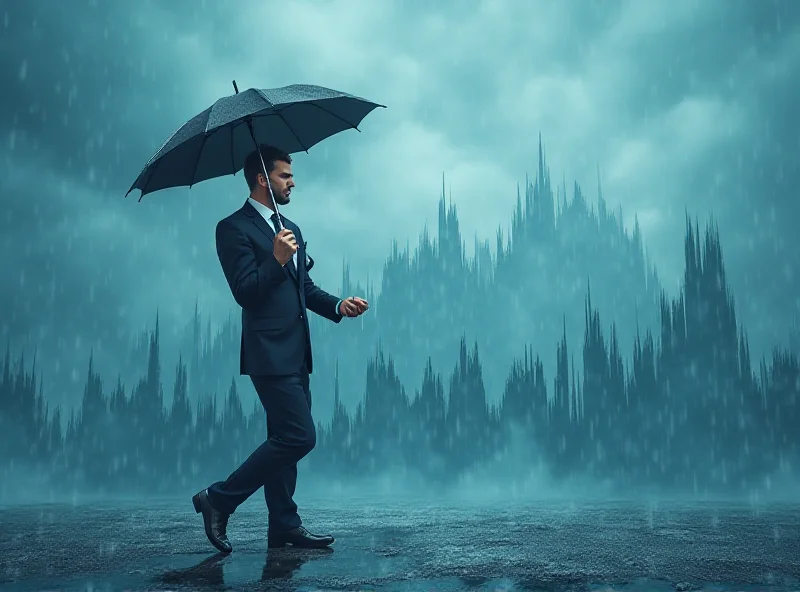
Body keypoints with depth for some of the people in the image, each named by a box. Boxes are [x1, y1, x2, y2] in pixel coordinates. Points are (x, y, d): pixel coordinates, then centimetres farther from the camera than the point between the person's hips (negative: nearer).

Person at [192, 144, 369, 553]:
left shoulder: (290, 228, 20)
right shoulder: (234, 228, -7)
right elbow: (244, 293, -15)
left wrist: (338, 305, 4)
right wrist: (276, 259, -27)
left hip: (295, 353, 9)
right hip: (269, 353, -9)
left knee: (284, 440, 12)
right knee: (299, 437, -11)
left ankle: (284, 527, 21)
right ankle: (218, 500, 2)